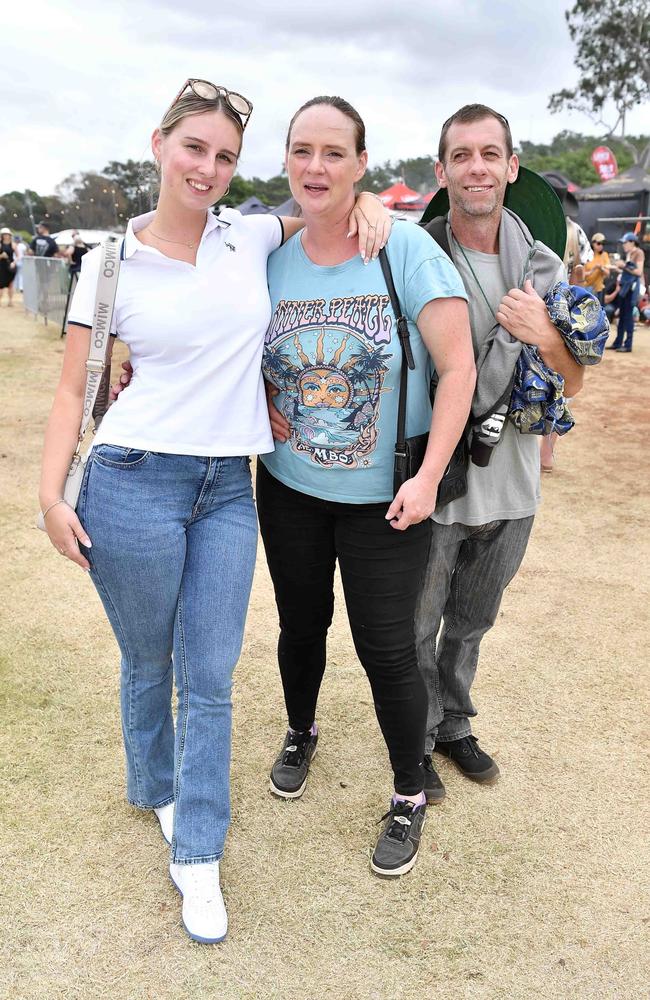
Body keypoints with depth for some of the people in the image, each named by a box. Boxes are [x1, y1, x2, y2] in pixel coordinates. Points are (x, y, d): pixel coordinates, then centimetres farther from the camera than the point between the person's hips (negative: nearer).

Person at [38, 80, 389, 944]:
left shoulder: (254, 239, 6)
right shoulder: (112, 262, -1)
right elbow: (74, 389, 3)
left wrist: (367, 199, 2)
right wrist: (52, 493, -6)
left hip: (228, 489, 2)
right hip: (134, 481, -2)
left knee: (211, 678, 7)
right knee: (147, 663, 13)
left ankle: (196, 858, 21)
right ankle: (158, 790, 42)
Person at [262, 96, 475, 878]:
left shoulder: (405, 248, -14)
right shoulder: (270, 261, -2)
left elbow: (458, 366, -14)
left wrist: (428, 477, -19)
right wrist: (259, 408, -8)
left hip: (384, 496, -3)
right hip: (289, 488, 4)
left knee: (385, 648, 2)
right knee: (302, 624, 19)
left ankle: (409, 798, 25)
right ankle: (301, 733, 49)